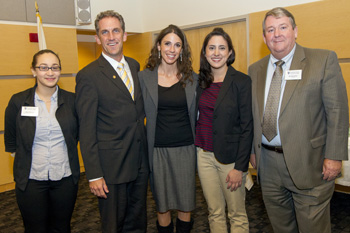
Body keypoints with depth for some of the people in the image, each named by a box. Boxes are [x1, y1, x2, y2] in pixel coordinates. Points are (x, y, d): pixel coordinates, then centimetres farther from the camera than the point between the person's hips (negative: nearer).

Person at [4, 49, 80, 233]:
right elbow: (10, 142, 7)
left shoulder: (71, 100, -3)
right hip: (31, 179, -1)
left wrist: (65, 153, 8)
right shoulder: (18, 101, -5)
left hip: (65, 178, 1)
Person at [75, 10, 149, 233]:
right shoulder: (88, 76, -12)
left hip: (140, 162, 6)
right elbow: (87, 130, -12)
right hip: (111, 164, -5)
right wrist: (94, 175, -14)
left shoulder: (134, 66, 8)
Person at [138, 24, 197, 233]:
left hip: (185, 148, 1)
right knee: (162, 205, 10)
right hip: (158, 149, -1)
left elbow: (196, 113, 9)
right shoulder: (144, 77, 0)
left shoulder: (192, 78, 4)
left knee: (186, 203, 9)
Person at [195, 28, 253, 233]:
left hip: (229, 156, -4)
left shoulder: (242, 81, -9)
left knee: (237, 215, 10)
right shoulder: (200, 81, 6)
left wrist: (240, 167, -14)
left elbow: (247, 127, -11)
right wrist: (196, 150, 3)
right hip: (204, 155, 4)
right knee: (215, 212, 16)